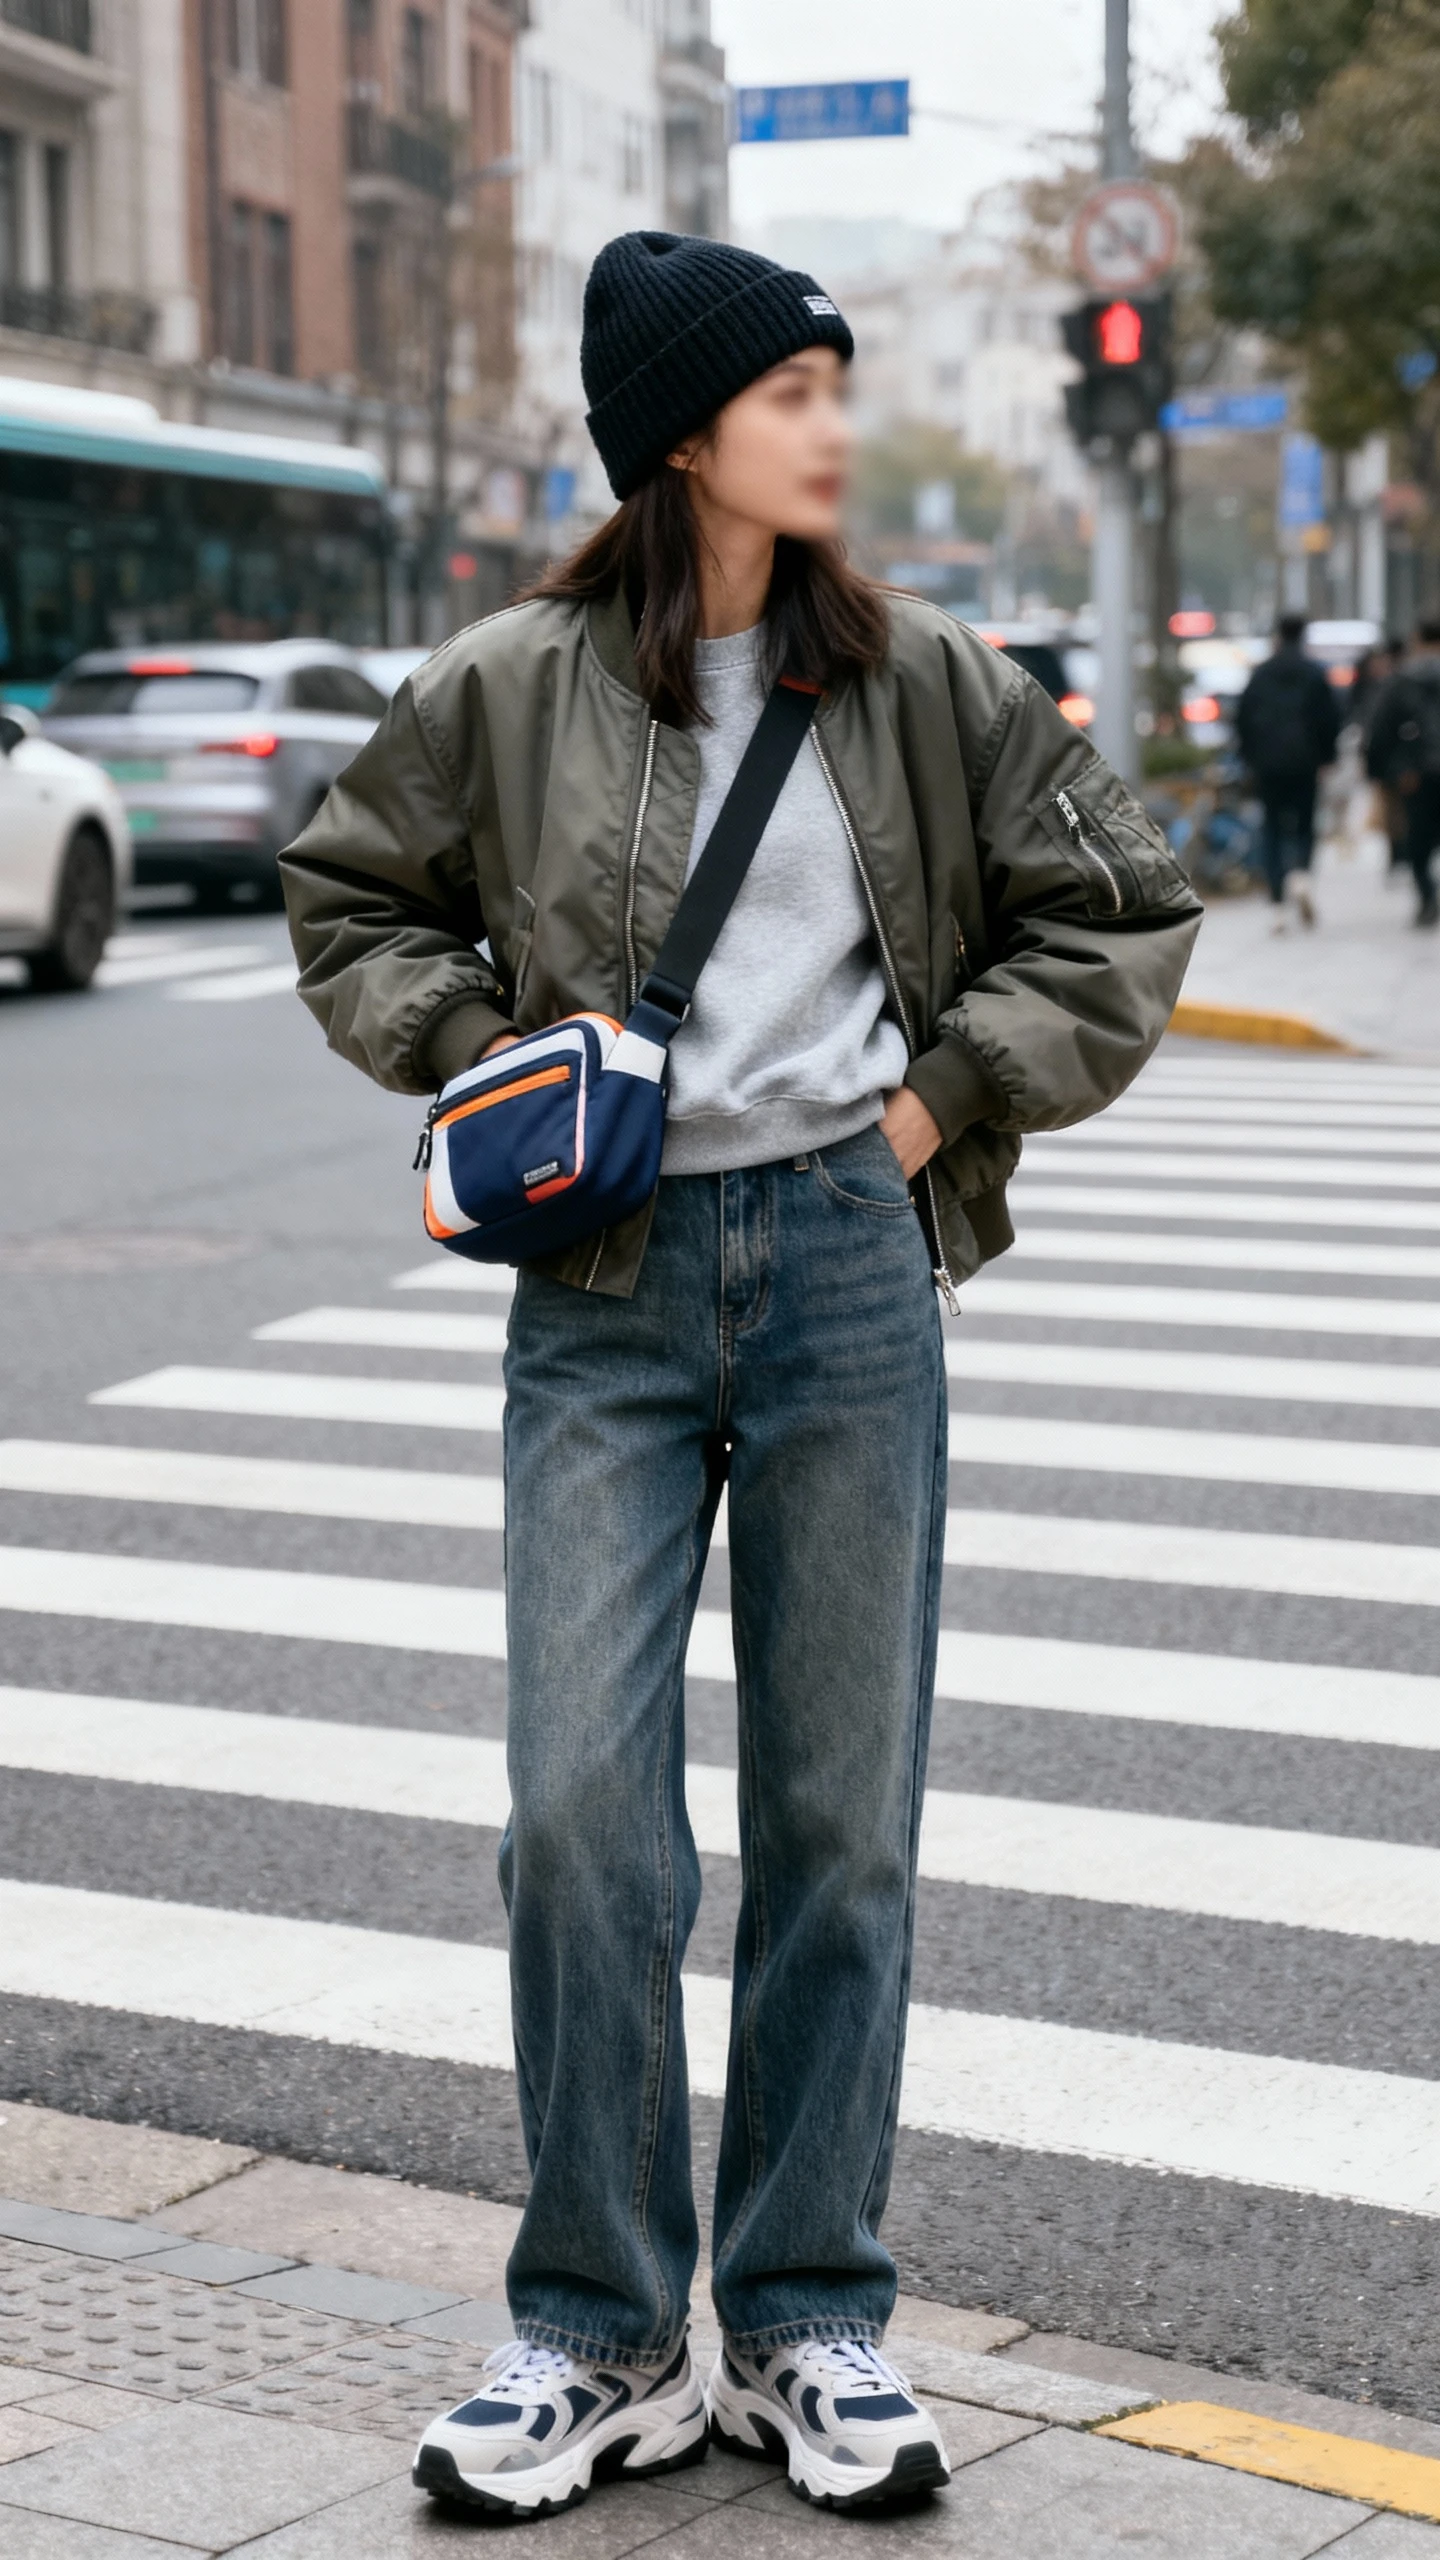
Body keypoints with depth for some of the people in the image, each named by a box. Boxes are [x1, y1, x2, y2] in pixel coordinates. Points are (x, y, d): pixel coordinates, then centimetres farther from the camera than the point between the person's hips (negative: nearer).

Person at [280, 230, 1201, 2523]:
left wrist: (953, 1089, 0)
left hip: (845, 1269, 1)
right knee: (582, 1804, -6)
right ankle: (603, 2336, 10)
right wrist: (490, 1064, 0)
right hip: (606, 1293, -1)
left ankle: (813, 2326, 17)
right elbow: (354, 906, 14)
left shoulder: (927, 684, 4)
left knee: (841, 1814, 5)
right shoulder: (509, 692, 1)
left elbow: (1122, 909, 11)